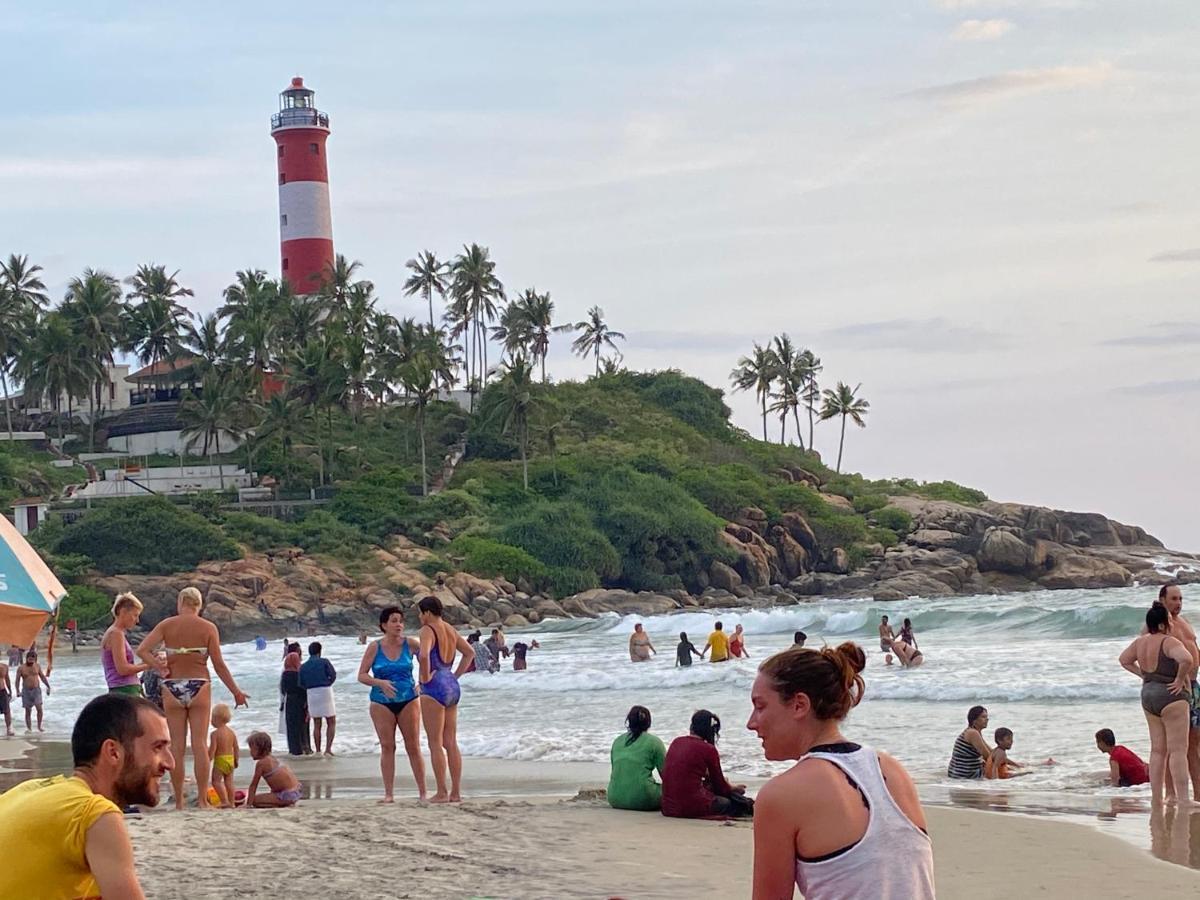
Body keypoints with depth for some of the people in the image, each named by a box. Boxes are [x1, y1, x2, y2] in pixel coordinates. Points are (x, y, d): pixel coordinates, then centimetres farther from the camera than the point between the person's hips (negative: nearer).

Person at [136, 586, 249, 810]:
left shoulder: (167, 625, 1)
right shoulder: (208, 628, -1)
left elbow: (142, 650, -9)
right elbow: (219, 665, -1)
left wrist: (161, 667, -3)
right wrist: (236, 691, 7)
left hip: (173, 687, 1)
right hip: (199, 686, -1)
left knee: (176, 745, 5)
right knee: (200, 745, 1)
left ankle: (179, 802, 5)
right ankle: (202, 800, -1)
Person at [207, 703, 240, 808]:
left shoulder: (215, 734, -13)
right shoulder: (231, 732, 7)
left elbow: (212, 749, -16)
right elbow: (236, 748, 11)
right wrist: (236, 760, 20)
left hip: (220, 760, -7)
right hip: (230, 759, 7)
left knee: (216, 781, -2)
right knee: (229, 782, 12)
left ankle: (225, 802, -13)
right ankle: (231, 802, 13)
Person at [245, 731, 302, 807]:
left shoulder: (261, 763, -12)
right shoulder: (272, 759, 15)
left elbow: (253, 785, -8)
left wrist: (248, 804, -5)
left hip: (288, 795, -10)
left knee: (255, 800, -7)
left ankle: (286, 804, -11)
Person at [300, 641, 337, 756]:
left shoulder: (303, 666, 6)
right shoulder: (324, 662, -4)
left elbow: (301, 684, 5)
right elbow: (333, 675, -8)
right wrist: (327, 684, 9)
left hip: (311, 694, 4)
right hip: (325, 692, -4)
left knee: (317, 725, 11)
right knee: (331, 723, 3)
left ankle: (318, 751, 9)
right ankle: (328, 749, -11)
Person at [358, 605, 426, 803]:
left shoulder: (410, 644, -1)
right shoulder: (374, 648, -2)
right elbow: (361, 676, -1)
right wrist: (380, 683, -19)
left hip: (408, 701, 0)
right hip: (382, 703, 0)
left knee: (413, 747, -1)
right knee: (387, 747, 0)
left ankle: (422, 792, 3)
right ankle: (388, 794, 3)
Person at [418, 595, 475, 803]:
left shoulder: (428, 630, -13)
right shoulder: (450, 630, 12)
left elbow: (424, 655, -31)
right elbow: (470, 652, 22)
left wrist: (425, 677, -16)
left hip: (435, 687, -8)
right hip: (452, 687, 8)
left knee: (435, 744, -4)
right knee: (451, 743, 10)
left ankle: (442, 793, -5)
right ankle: (456, 792, 10)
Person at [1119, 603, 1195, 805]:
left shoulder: (1141, 642, 8)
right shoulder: (1169, 642, -17)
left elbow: (1124, 659, 24)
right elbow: (1186, 659, -34)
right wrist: (1180, 680, -19)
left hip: (1148, 695, 8)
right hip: (1171, 697, -8)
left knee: (1158, 750, 12)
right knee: (1178, 750, -8)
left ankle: (1156, 798, 13)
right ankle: (1183, 799, -12)